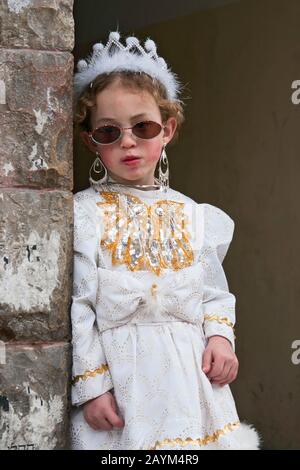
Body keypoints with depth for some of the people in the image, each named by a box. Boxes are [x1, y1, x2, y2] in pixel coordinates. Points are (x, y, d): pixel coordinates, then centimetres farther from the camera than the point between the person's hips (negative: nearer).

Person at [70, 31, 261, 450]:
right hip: (118, 376, -3)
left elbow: (215, 292, 12)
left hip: (191, 376, 3)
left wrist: (220, 336, -6)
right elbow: (75, 307, -7)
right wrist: (90, 384, -11)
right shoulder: (84, 214, -4)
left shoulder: (194, 216, 7)